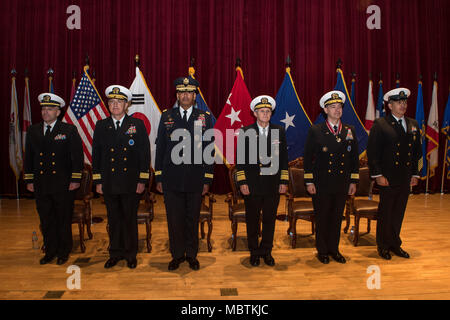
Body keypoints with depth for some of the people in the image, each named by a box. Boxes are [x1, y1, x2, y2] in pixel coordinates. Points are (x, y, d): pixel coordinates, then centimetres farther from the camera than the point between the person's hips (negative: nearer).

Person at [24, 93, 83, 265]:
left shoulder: (69, 130, -3)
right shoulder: (33, 131, 10)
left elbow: (77, 156, -5)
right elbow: (29, 157, 13)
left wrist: (75, 179, -8)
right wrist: (29, 180, 9)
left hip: (64, 186, -4)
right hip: (41, 185, 4)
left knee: (64, 220, 7)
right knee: (46, 220, 12)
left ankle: (64, 252, 22)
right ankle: (50, 251, 28)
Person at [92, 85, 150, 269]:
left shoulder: (137, 125, 0)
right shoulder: (101, 126, 7)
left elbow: (144, 154, -2)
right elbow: (96, 155, 8)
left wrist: (142, 180, -6)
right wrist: (97, 181, 4)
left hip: (131, 183, -2)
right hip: (109, 183, 2)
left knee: (130, 219, 8)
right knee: (113, 220, 12)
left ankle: (131, 254, 24)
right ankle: (115, 253, 28)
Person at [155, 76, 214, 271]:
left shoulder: (205, 117, 4)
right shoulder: (167, 116, 6)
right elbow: (160, 148, 7)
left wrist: (207, 179, -1)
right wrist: (158, 177, 3)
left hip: (195, 180, 0)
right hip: (172, 180, 1)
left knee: (193, 219, 10)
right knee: (174, 219, 8)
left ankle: (191, 255, 28)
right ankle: (177, 254, 27)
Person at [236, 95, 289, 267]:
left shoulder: (279, 131, 7)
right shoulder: (245, 132, 2)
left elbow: (284, 158, 8)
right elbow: (240, 159, 1)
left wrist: (284, 181, 2)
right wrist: (242, 182, -6)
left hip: (273, 185, 2)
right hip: (252, 185, -1)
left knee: (270, 220, 10)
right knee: (252, 220, 9)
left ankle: (266, 251, 27)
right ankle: (254, 253, 25)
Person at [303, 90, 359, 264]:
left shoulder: (350, 131, 6)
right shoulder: (315, 131, -4)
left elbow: (354, 157, 11)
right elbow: (308, 157, -4)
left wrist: (353, 181, 7)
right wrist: (309, 182, -7)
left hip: (342, 184, 3)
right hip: (321, 184, -3)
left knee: (337, 218, 13)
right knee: (322, 218, 7)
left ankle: (334, 249, 29)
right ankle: (322, 251, 24)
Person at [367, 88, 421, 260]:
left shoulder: (413, 124, 11)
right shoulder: (380, 124, -6)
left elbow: (417, 152, 16)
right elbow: (372, 152, -10)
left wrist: (415, 174, 10)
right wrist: (378, 175, -14)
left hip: (406, 180, 5)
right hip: (388, 179, -5)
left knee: (399, 213, 14)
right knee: (385, 213, 6)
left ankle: (395, 244, 28)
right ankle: (383, 246, 21)